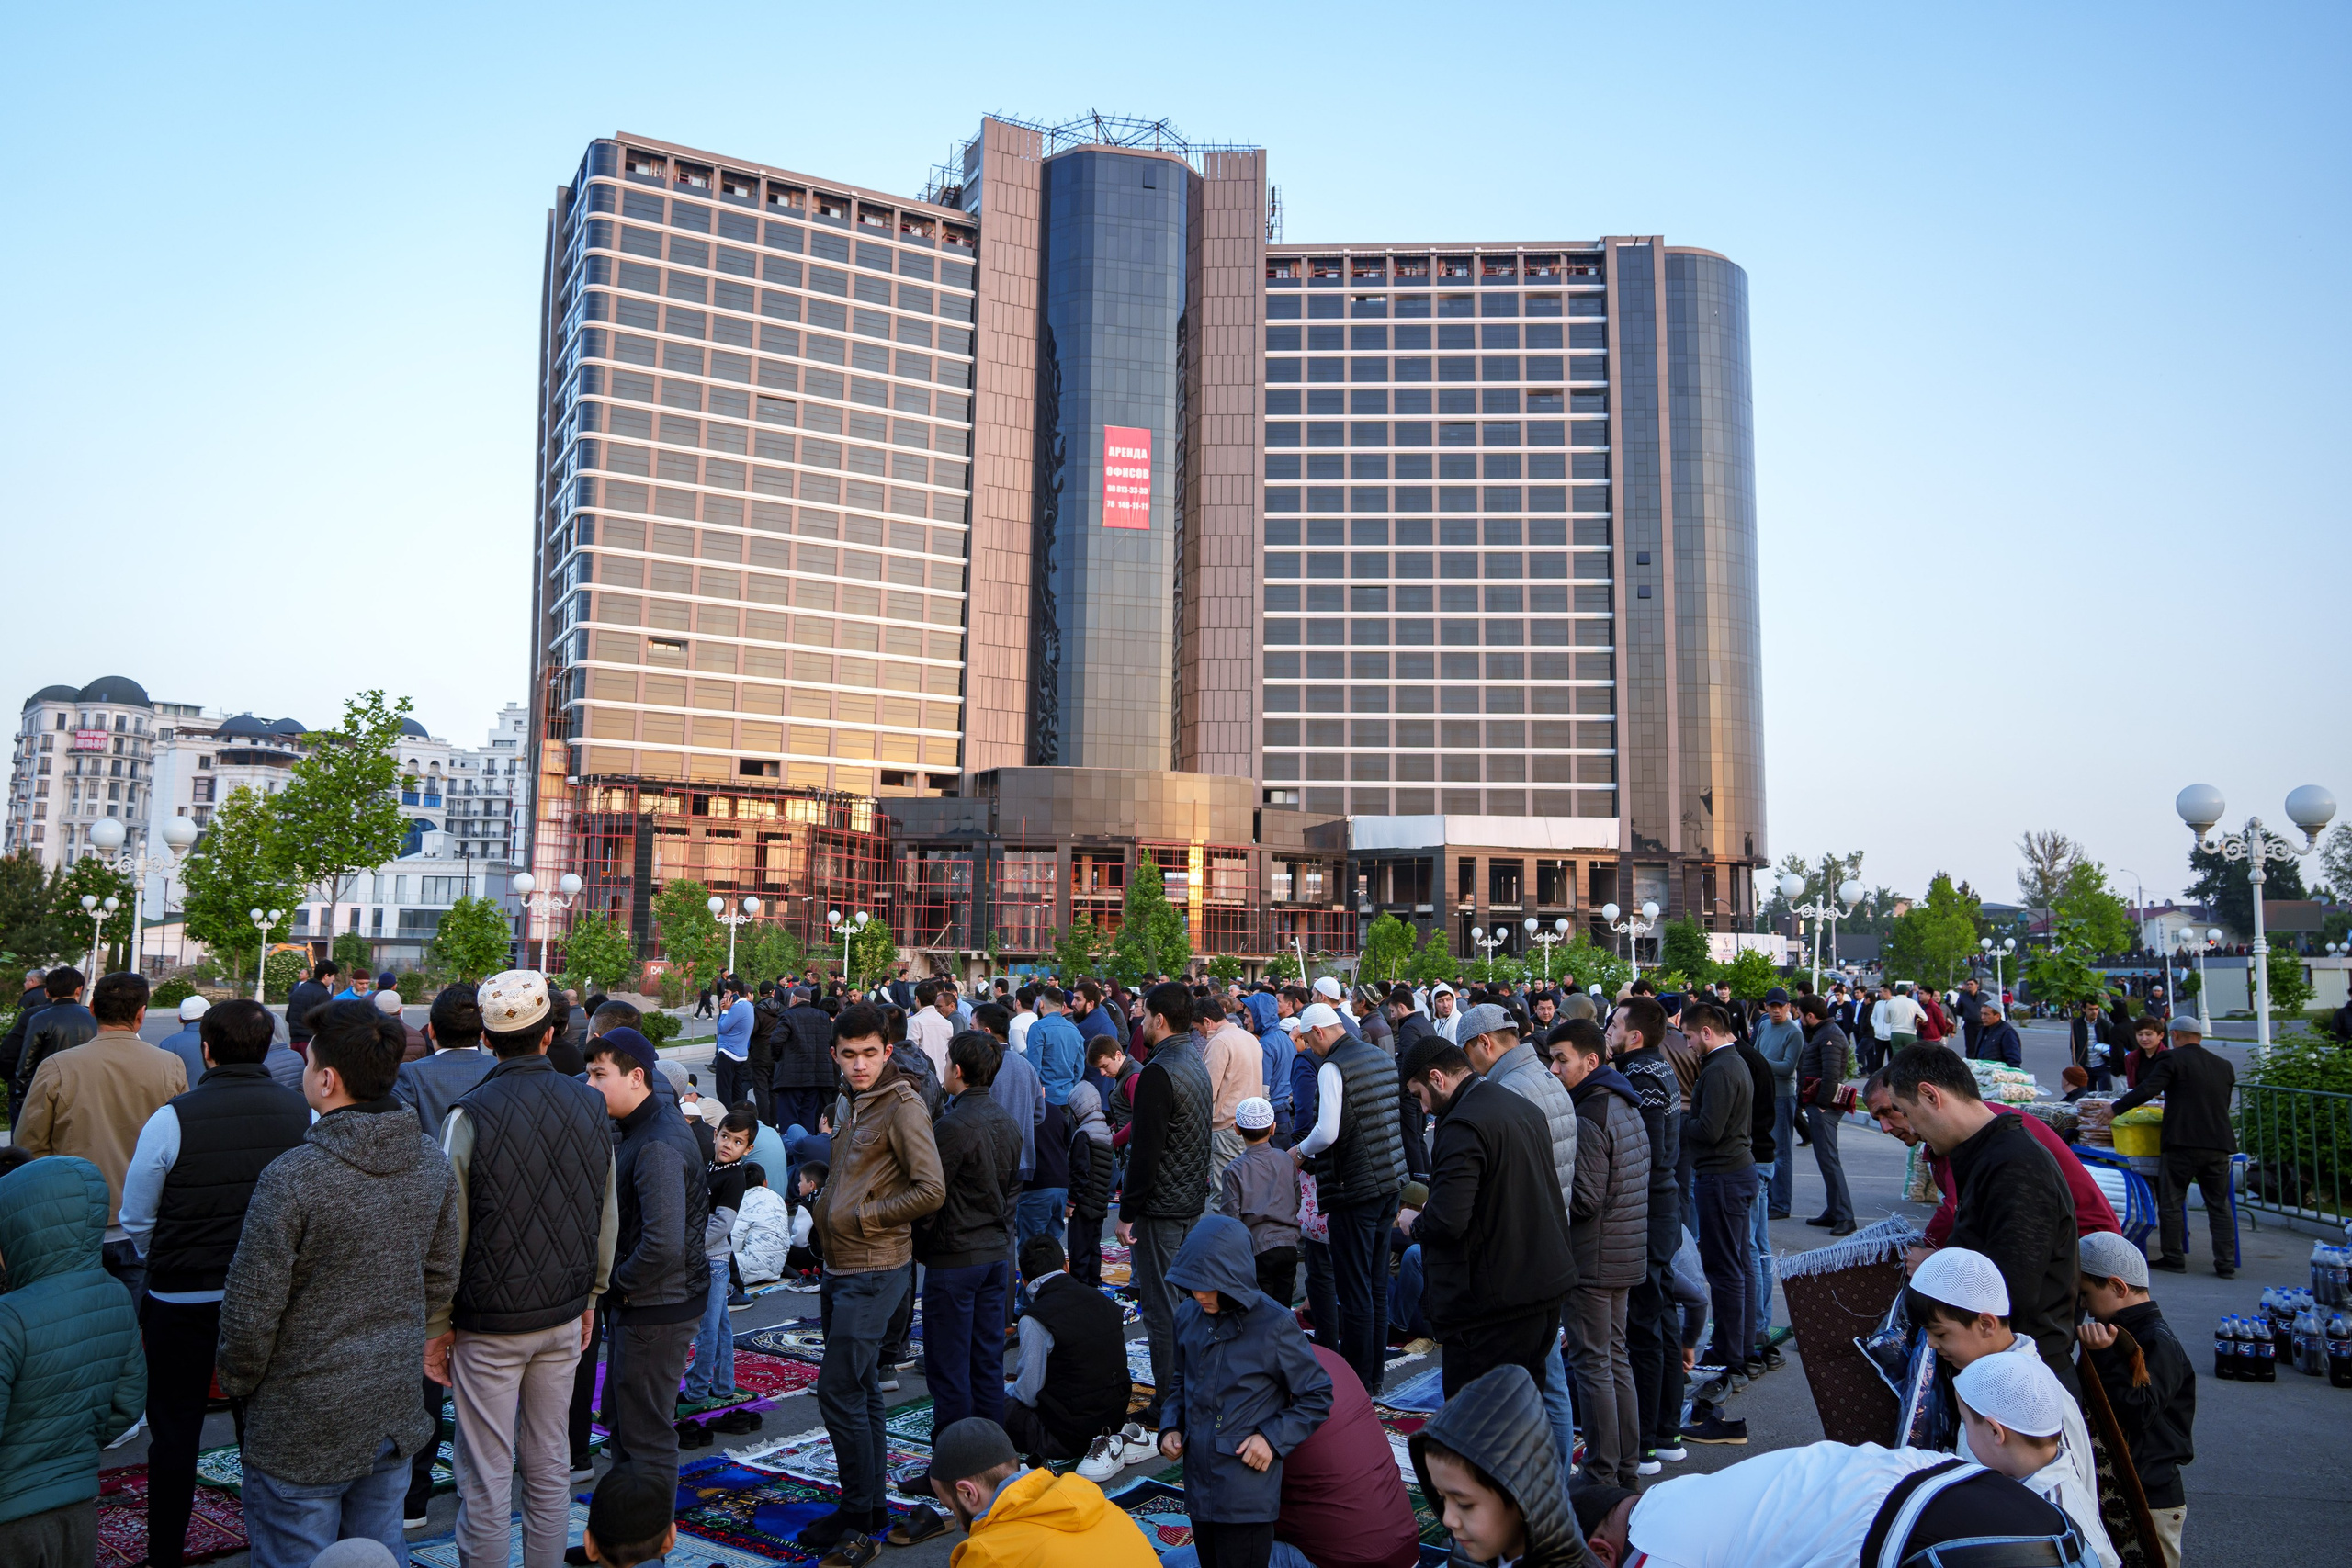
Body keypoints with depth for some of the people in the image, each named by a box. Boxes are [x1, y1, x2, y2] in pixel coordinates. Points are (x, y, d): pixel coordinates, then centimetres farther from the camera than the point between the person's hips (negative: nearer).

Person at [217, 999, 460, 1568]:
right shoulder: (432, 1162, -4)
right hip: (395, 1415, 5)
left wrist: (238, 1384, 3)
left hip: (303, 1433, -5)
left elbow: (251, 1308, -15)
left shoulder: (291, 1178, -23)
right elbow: (441, 1280, 6)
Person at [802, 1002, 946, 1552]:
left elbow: (930, 1190, -21)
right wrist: (827, 1216, 11)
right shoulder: (848, 1100, 11)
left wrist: (862, 1216, -14)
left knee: (840, 1390, -7)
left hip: (875, 1270, -9)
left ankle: (857, 1514, 6)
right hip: (842, 1264, 9)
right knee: (861, 1389, 15)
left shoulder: (903, 1105, -16)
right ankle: (871, 1506, 26)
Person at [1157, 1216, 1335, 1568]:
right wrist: (1170, 1427, 1)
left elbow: (1317, 1396, -5)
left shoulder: (1274, 1324, -14)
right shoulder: (1188, 1316, 0)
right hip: (1198, 1485, 6)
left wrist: (1272, 1438, -15)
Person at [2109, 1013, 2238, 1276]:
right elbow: (2224, 1104, 21)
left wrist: (2115, 1108, -6)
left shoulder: (2172, 1059, -5)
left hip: (2182, 1144, -5)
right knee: (2220, 1205, 11)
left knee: (2170, 1203, 5)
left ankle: (2174, 1257, 8)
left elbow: (2147, 1090, -14)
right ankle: (2226, 1262, 9)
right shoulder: (2224, 1066, 13)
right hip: (2218, 1145, 6)